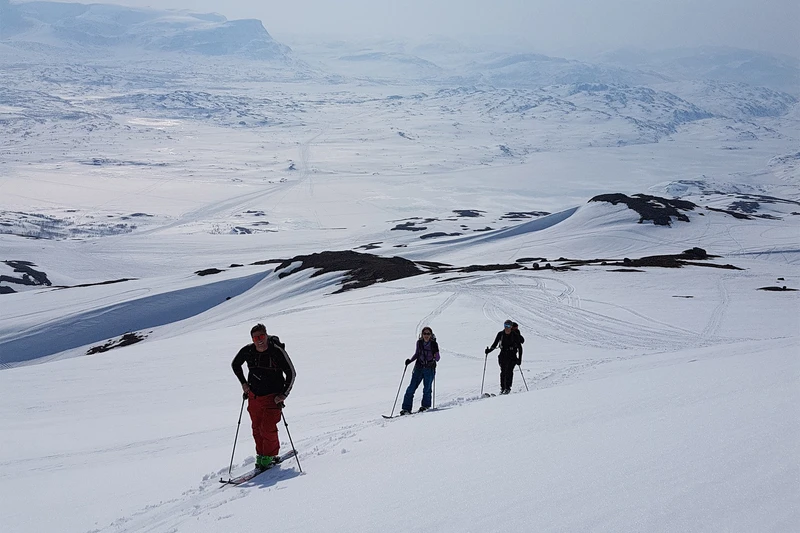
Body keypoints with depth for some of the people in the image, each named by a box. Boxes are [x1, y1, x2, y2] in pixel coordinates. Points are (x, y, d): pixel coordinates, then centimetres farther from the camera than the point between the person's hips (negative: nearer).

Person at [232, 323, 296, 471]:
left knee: (268, 428, -11)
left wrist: (283, 395, -12)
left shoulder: (277, 351, -16)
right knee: (257, 428, 8)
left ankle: (270, 456, 7)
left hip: (273, 397, -4)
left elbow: (291, 373, -8)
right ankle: (261, 455, 25)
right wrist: (243, 383, 9)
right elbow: (235, 365, 16)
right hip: (254, 396, 4)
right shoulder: (247, 351, -6)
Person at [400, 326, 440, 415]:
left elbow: (437, 359, -5)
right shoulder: (419, 342, 2)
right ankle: (406, 408, -2)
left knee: (427, 389, -1)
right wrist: (410, 360, 3)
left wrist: (436, 355, -26)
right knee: (411, 388, -5)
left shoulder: (434, 344, -6)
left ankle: (426, 406, 23)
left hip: (430, 369, -2)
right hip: (419, 367, 3)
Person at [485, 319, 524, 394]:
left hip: (512, 356, -3)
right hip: (503, 355, 3)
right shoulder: (500, 334, 2)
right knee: (503, 371, -5)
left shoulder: (515, 336, -6)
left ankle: (508, 388, -12)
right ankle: (502, 388, 4)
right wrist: (489, 350, -10)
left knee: (509, 371, -15)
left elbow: (520, 347, -2)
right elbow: (494, 344, 8)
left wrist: (519, 358, -9)